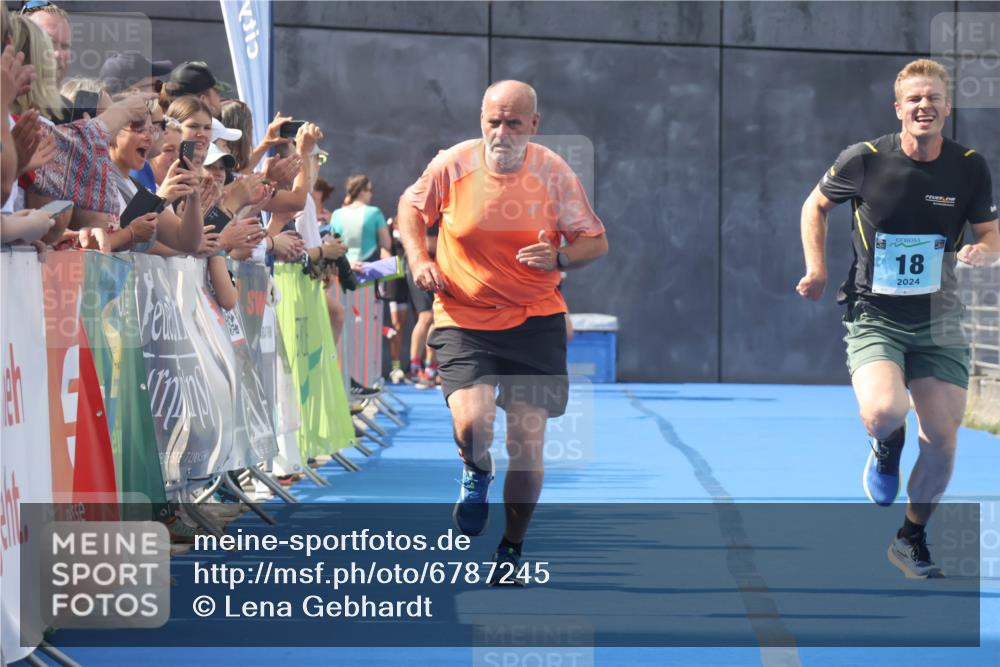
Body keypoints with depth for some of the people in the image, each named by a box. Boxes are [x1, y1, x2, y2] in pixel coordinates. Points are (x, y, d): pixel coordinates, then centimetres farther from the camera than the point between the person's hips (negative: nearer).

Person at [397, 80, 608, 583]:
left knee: (528, 443, -1)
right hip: (463, 319, -1)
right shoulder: (452, 165, -7)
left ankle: (512, 548, 22)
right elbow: (411, 206, 13)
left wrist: (559, 258, -19)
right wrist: (418, 258, -3)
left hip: (535, 320, 1)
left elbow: (595, 241, 2)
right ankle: (476, 474, 16)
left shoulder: (553, 173, -6)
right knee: (472, 423, -23)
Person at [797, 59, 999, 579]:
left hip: (938, 323, 2)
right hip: (874, 317, -2)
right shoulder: (865, 159, -7)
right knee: (885, 412, -28)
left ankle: (912, 537, 23)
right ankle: (887, 446, 11)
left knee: (943, 438, -2)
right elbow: (816, 205, 10)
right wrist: (817, 270, 0)